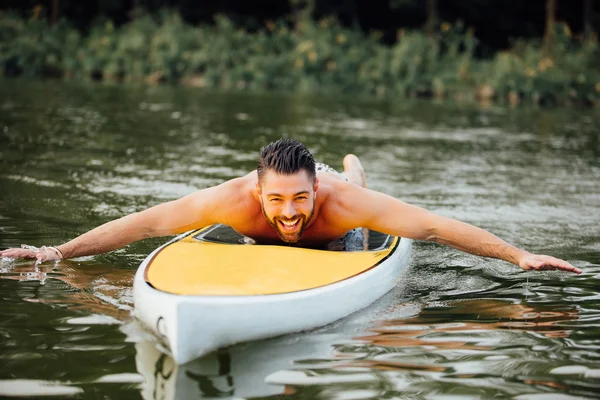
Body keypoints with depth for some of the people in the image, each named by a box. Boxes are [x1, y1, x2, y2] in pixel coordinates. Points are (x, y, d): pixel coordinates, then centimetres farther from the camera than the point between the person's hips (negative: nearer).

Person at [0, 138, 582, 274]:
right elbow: (145, 222, -41)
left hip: (334, 243, 0)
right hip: (262, 250, 0)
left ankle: (353, 169, 70)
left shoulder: (338, 201, -49)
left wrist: (520, 257, -47)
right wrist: (57, 252, -40)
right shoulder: (236, 199, -47)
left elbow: (436, 226, -45)